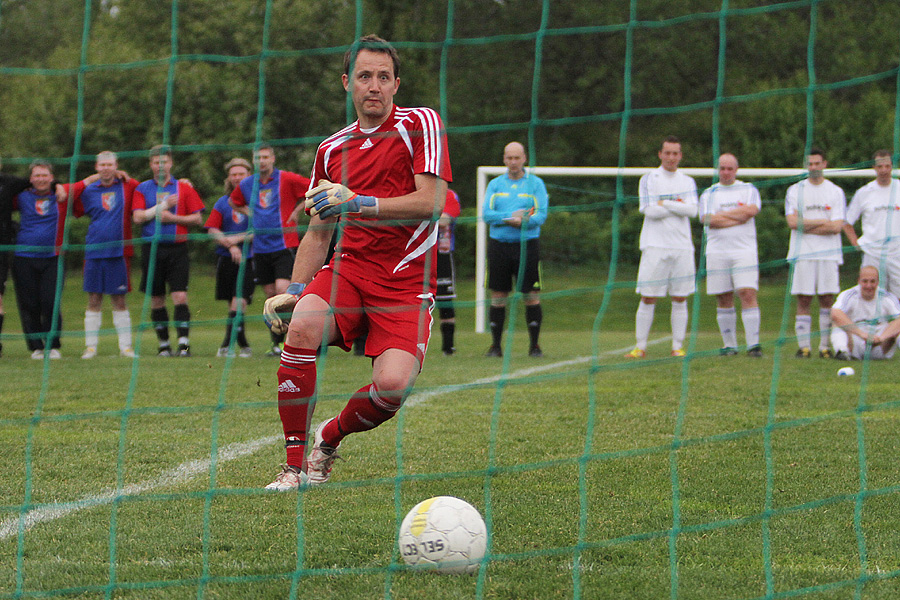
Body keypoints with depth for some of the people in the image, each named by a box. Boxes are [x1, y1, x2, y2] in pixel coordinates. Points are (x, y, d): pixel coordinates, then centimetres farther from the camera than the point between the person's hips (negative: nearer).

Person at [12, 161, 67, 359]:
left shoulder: (60, 198, 8)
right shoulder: (22, 197, 10)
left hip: (51, 258, -1)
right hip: (24, 258, 1)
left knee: (50, 303, -8)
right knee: (29, 305, 0)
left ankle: (53, 346, 4)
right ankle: (36, 347, 10)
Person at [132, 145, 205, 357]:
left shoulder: (184, 188, 7)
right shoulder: (142, 189, 9)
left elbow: (198, 219, 3)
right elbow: (138, 217, -4)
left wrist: (173, 218, -9)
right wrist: (163, 206, -7)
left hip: (177, 247, -1)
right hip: (152, 249, 1)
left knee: (180, 297, -11)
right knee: (156, 300, 4)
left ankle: (184, 343, -13)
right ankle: (163, 344, 14)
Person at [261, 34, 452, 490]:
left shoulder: (421, 123, 0)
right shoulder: (332, 149, 15)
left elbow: (430, 203, -12)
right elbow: (318, 232, 21)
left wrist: (358, 203, -21)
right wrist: (293, 291, 7)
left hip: (406, 281, -3)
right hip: (349, 267, 4)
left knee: (392, 385, -25)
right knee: (303, 323, -30)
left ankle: (330, 438, 10)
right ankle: (294, 463, -18)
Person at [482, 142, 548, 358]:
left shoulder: (536, 184, 5)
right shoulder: (495, 184, 11)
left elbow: (541, 215, -4)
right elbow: (487, 214, 0)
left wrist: (522, 221, -20)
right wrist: (511, 215, -13)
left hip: (527, 244, -2)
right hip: (499, 244, 2)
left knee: (532, 297, -3)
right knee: (498, 297, 2)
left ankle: (534, 345, 6)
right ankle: (496, 345, 9)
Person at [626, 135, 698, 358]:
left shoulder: (688, 182, 11)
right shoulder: (648, 179, 4)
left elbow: (692, 210, -5)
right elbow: (649, 211, -9)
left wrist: (664, 203, -9)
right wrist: (678, 206, -4)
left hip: (682, 247, 3)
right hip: (655, 246, -3)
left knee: (680, 299, 1)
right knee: (648, 299, -4)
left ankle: (678, 346, 6)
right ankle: (640, 346, 1)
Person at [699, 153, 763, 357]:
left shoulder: (749, 189, 10)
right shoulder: (709, 194, 11)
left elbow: (752, 210, -10)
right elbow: (707, 219, -6)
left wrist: (722, 214, -5)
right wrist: (739, 217, -7)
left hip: (744, 250, -1)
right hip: (717, 253, 1)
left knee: (748, 294, -12)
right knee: (724, 299, 1)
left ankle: (753, 343, -14)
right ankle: (729, 345, 8)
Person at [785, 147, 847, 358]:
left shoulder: (836, 192, 6)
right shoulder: (795, 191, 7)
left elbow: (836, 227, -5)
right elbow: (792, 222, -6)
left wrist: (804, 224, -5)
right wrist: (822, 222, -6)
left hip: (828, 254, 0)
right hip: (803, 253, 0)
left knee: (827, 299, -2)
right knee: (803, 300, -3)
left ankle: (825, 346, 3)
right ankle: (804, 347, -1)